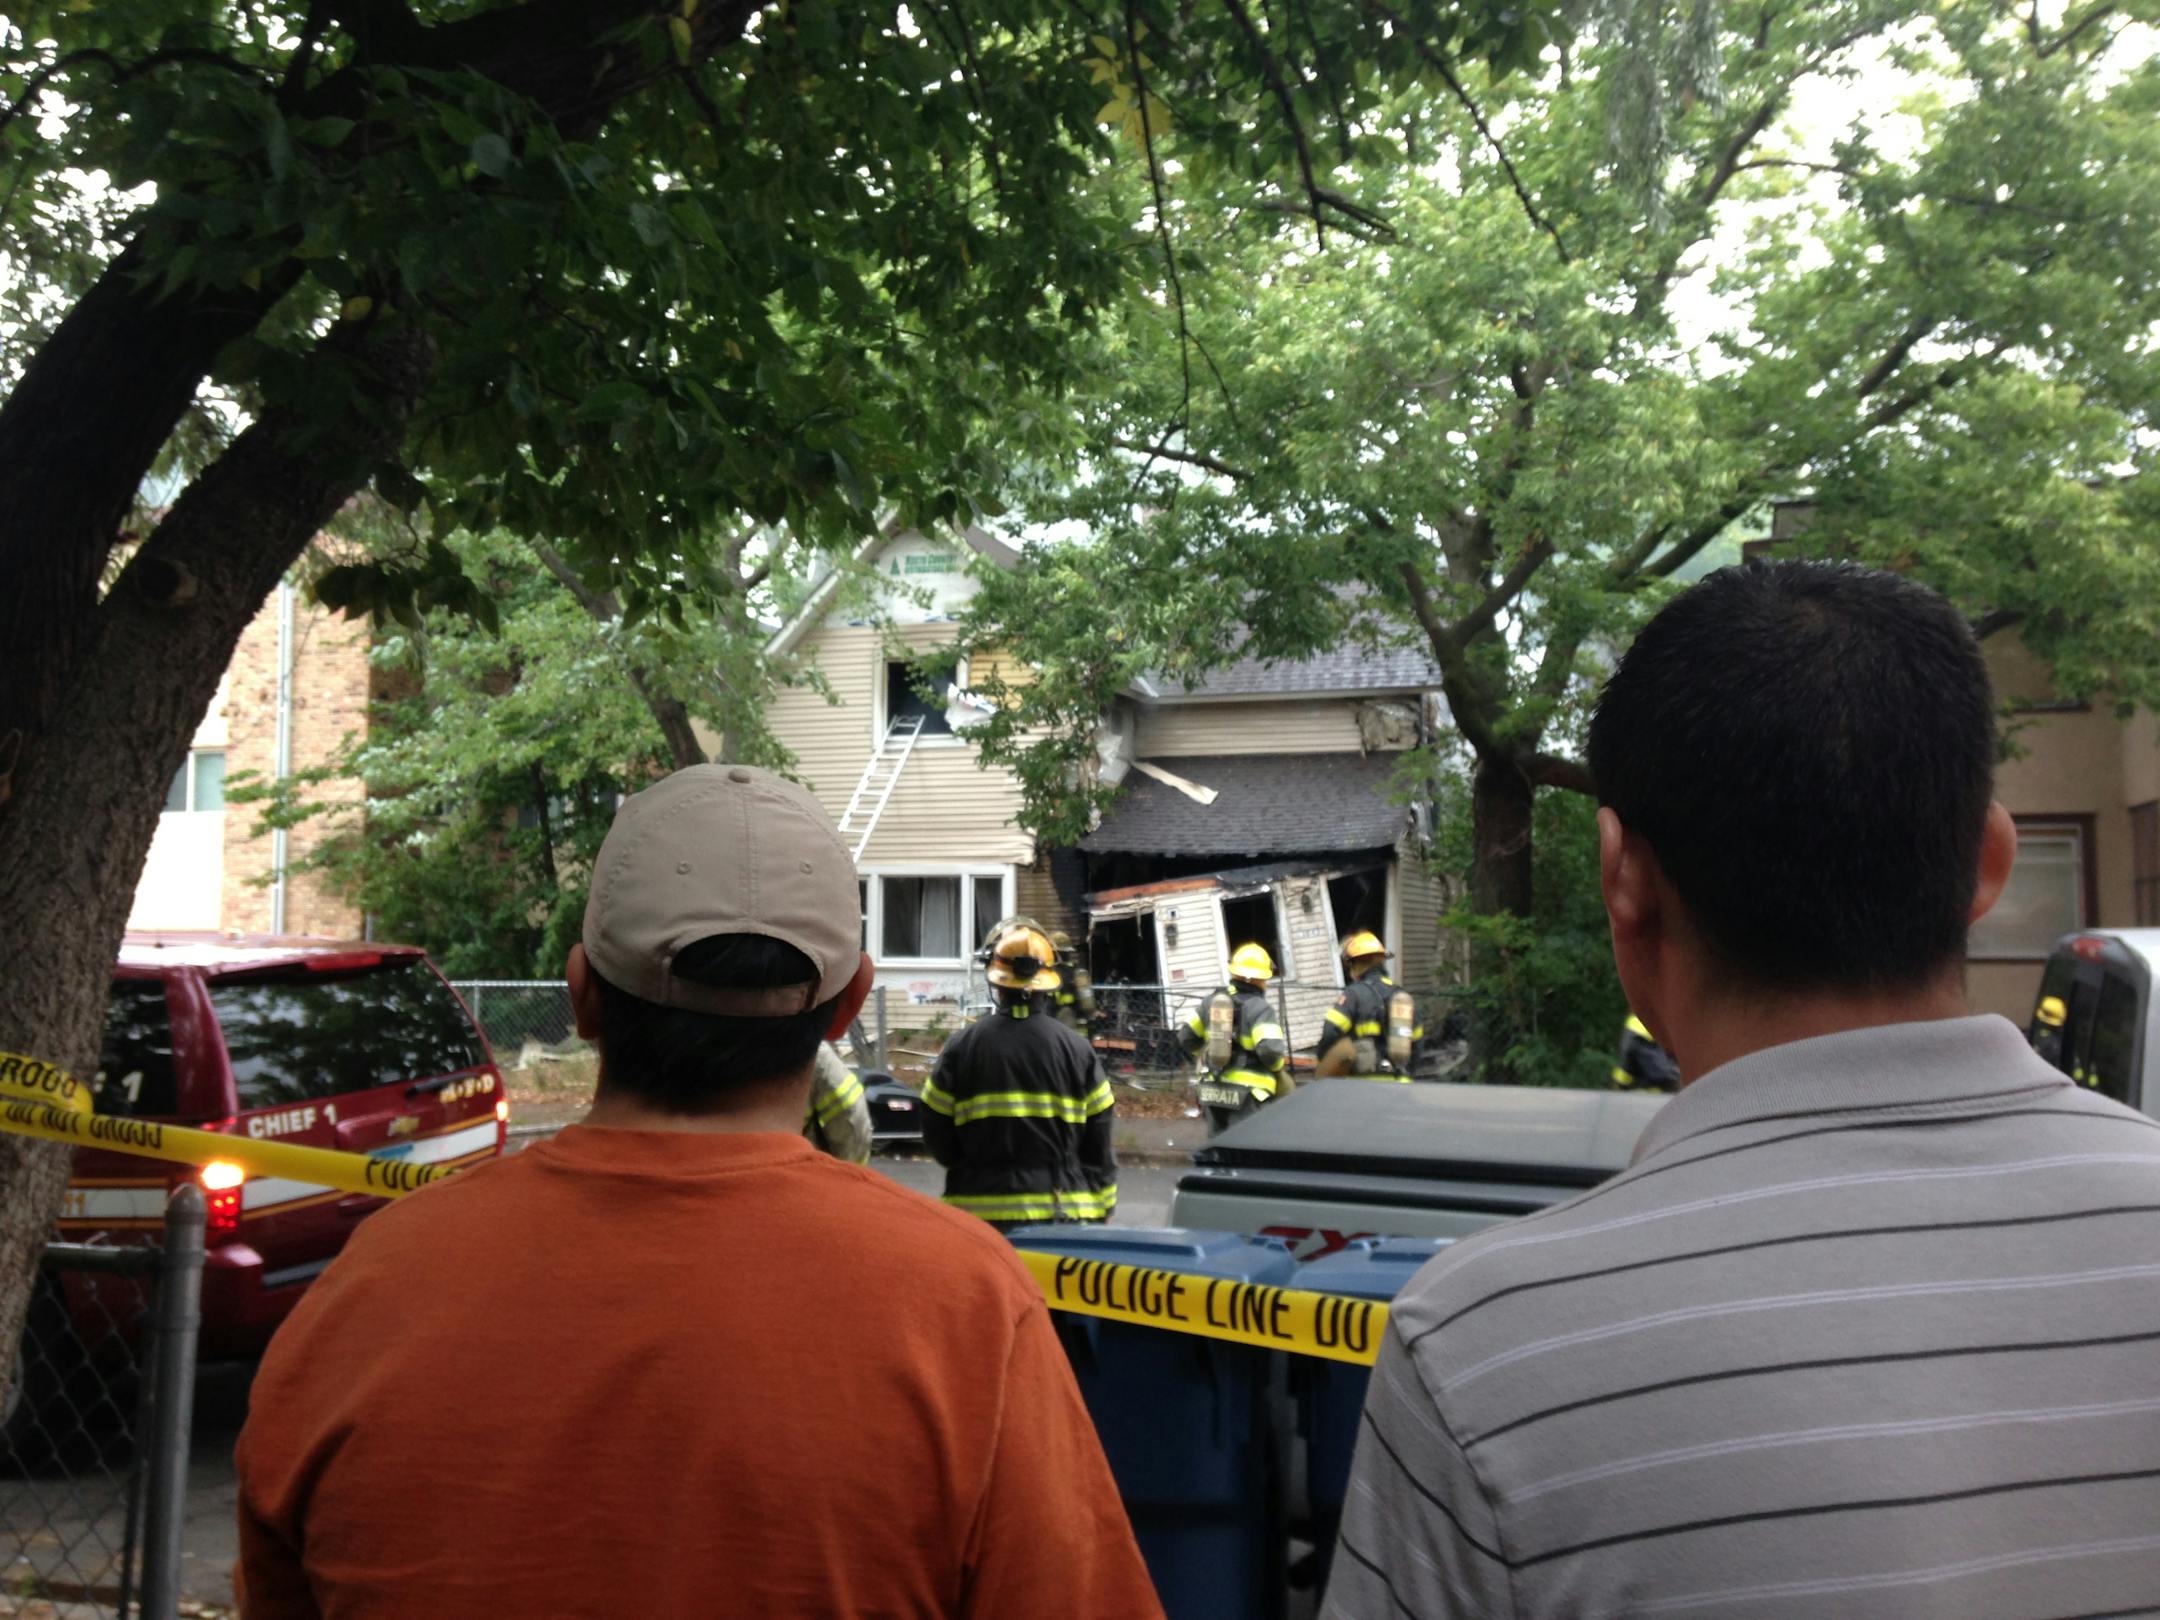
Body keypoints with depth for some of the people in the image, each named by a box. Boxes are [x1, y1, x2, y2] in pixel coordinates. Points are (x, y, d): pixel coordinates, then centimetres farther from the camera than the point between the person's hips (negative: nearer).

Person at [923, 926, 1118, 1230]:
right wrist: (1102, 1209, 12)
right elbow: (1099, 1146, 3)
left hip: (981, 1211, -1)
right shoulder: (1078, 1050, 0)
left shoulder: (961, 1047, -3)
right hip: (1062, 1213, 1)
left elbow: (936, 1135, 2)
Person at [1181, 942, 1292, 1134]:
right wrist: (1279, 1067, -2)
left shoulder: (1212, 1001, 8)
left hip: (1213, 1091, 6)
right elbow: (1270, 1049, -23)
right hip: (1247, 1093, -6)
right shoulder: (1260, 1008, -12)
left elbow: (1186, 1037, 11)